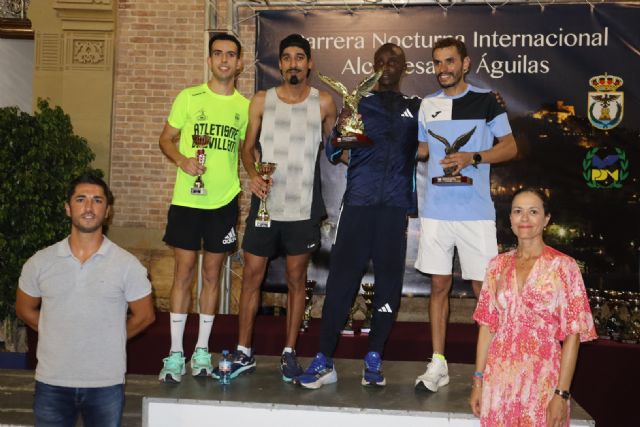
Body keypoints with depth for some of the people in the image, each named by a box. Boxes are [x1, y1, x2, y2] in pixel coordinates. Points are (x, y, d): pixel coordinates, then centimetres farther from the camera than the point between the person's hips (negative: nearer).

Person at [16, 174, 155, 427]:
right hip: (51, 383, 1)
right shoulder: (40, 262, -1)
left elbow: (144, 316, 3)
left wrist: (108, 340, 4)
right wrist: (59, 337, 8)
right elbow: (25, 309, 13)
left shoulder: (127, 264, -6)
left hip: (106, 383, -1)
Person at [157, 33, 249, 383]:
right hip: (187, 198, -1)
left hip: (224, 200, 2)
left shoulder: (245, 106, 7)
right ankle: (175, 353, 8)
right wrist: (182, 160, -14)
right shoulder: (188, 97, 2)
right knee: (184, 271, 0)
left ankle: (202, 349, 19)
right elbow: (166, 139, 5)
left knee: (212, 273, 7)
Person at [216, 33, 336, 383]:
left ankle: (289, 353, 20)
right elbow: (248, 146, 7)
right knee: (251, 276, 3)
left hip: (303, 206, -1)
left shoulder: (323, 102, 3)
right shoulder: (262, 100, 4)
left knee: (296, 279, 8)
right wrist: (252, 174, -10)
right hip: (265, 202, 1)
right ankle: (244, 353, 16)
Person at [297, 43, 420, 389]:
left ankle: (373, 360, 14)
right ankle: (324, 361, 2)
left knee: (389, 282, 3)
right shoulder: (358, 103, 12)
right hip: (358, 203, -1)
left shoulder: (416, 108, 16)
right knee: (341, 278, -4)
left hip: (396, 207, 1)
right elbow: (333, 153, 7)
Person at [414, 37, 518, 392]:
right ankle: (438, 365, 14)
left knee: (483, 288, 1)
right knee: (439, 285, 7)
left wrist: (473, 157, -14)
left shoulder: (485, 101, 0)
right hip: (436, 212, 3)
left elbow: (510, 147, 0)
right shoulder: (428, 105, 11)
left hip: (476, 213, -3)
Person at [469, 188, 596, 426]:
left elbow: (573, 334, -8)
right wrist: (478, 380, 4)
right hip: (498, 377, 3)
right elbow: (487, 325, 7)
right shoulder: (498, 265, 5)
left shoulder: (563, 266, -6)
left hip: (541, 380, -3)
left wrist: (562, 394, -12)